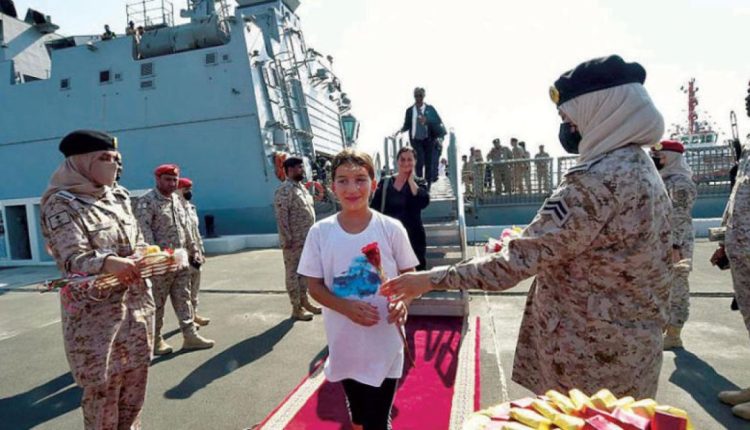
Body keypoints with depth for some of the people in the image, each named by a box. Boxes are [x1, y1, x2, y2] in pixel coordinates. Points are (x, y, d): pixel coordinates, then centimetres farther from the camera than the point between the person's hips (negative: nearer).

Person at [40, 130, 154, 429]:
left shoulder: (118, 197, 10)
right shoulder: (61, 204, -8)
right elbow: (73, 258, -19)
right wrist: (108, 263, -38)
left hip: (137, 302, 6)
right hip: (94, 311, -6)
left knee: (135, 379, 15)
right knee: (102, 387, 3)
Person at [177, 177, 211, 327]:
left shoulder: (191, 207, 14)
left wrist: (201, 251, 17)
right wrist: (193, 252, -22)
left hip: (196, 253, 9)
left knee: (195, 287, 16)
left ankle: (194, 314, 27)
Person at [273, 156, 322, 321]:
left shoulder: (301, 187, 14)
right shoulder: (284, 190, -15)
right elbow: (281, 218, -19)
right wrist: (288, 240, -20)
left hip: (306, 239, 9)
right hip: (294, 241, -9)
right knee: (293, 274, 2)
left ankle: (304, 302, 30)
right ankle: (296, 309, 11)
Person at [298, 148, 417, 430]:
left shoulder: (391, 228, -11)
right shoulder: (320, 232, -8)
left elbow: (408, 276, -1)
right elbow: (314, 286, -3)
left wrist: (402, 301, -22)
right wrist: (347, 307, -20)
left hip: (384, 343, -2)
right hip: (344, 342, 2)